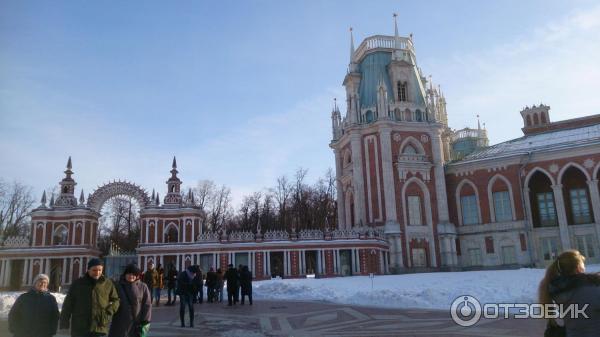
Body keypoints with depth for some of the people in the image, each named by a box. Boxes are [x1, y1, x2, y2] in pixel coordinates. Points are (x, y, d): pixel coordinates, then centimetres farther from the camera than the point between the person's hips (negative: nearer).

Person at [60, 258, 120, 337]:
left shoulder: (108, 284, 4)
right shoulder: (78, 283, 4)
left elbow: (116, 300, 11)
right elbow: (68, 304, 6)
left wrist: (108, 313, -5)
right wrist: (64, 322, 1)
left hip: (100, 328, 0)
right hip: (79, 328, 0)